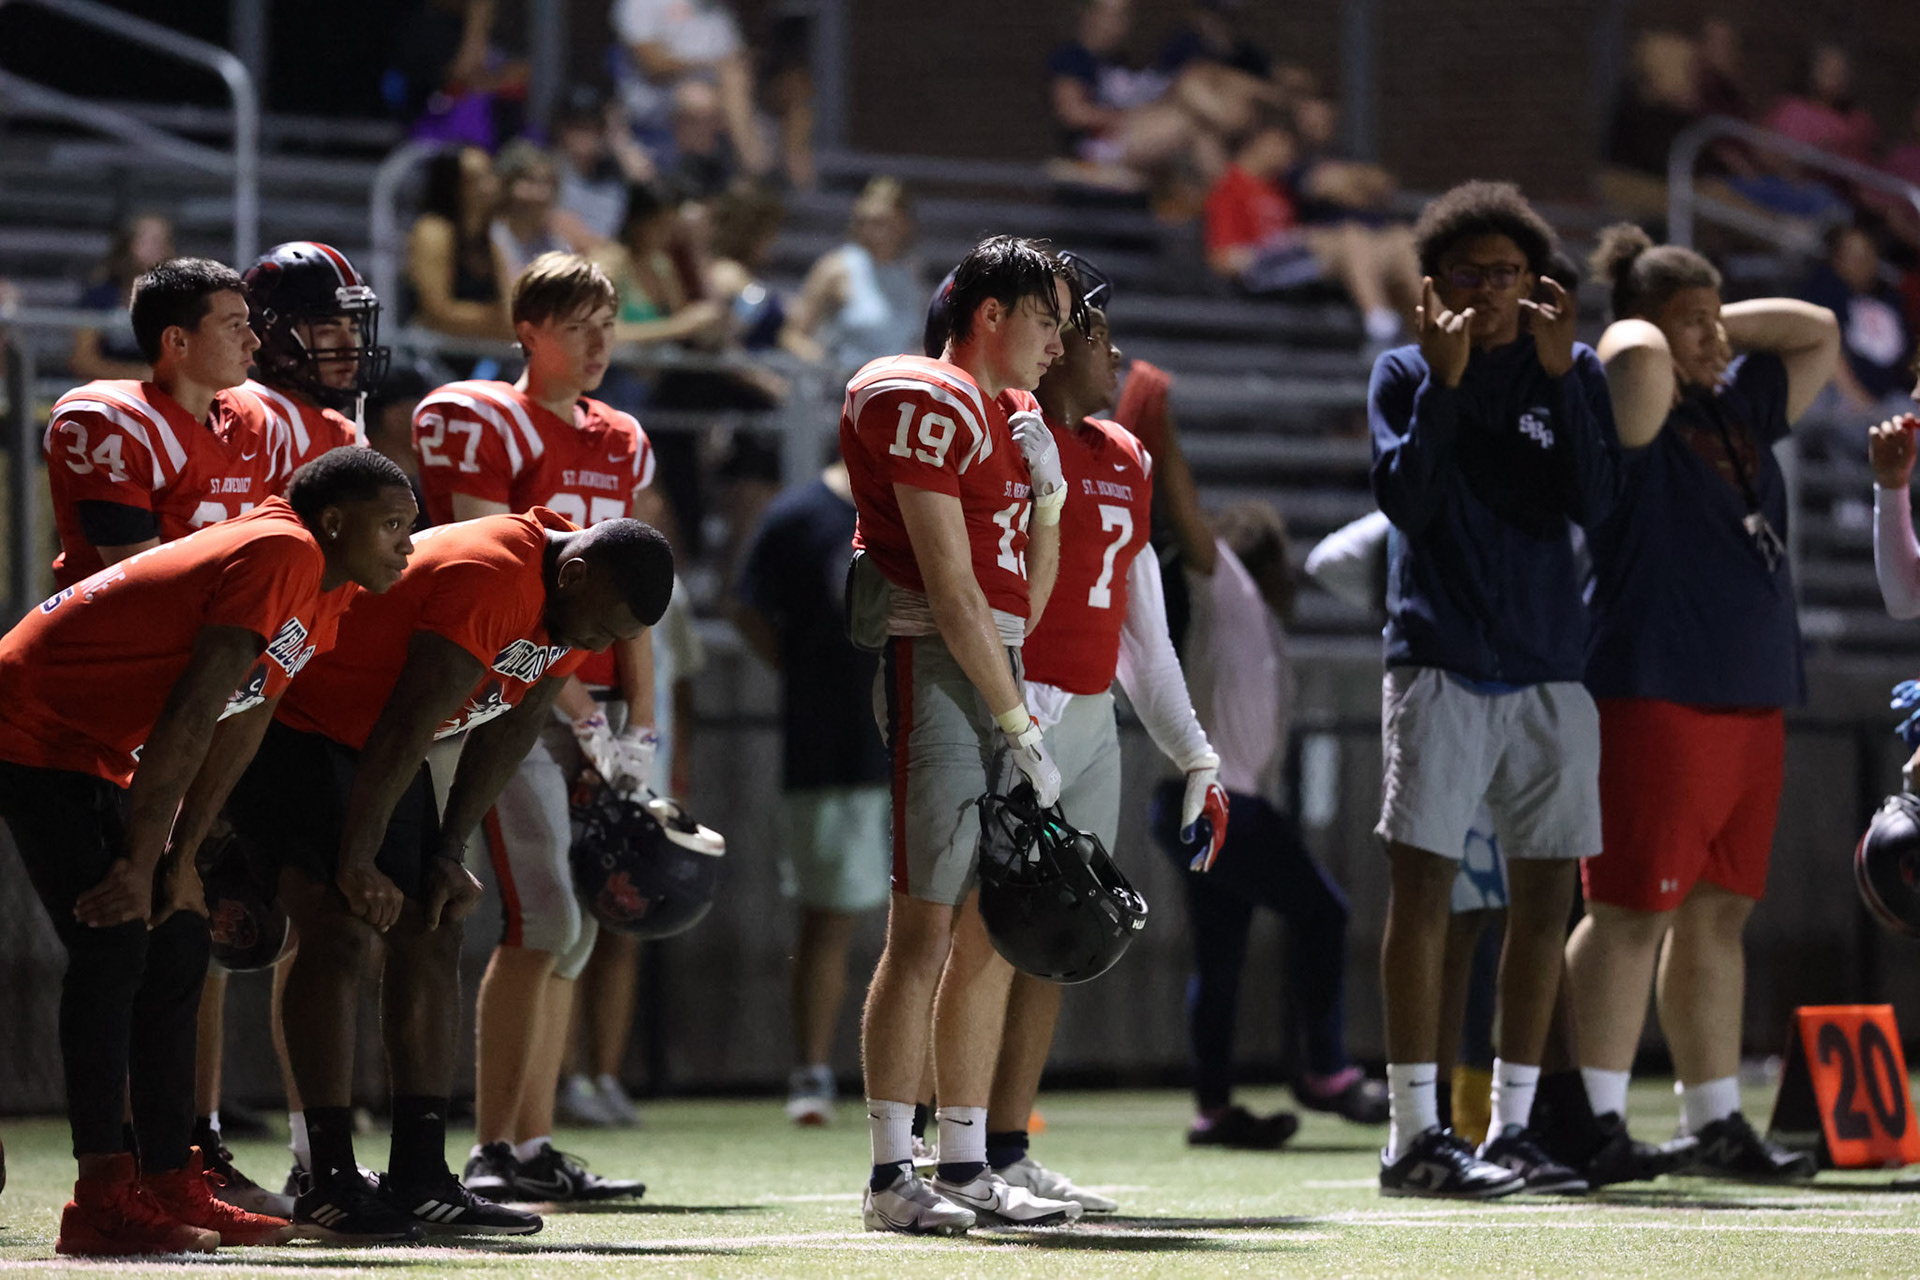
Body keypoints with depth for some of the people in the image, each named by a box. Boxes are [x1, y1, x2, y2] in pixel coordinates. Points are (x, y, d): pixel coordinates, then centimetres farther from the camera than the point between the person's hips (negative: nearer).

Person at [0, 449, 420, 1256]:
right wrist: (140, 864, -24)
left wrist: (178, 861, 5)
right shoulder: (281, 554, -22)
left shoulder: (325, 593, 8)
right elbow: (190, 719, -25)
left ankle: (169, 1185, 12)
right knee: (114, 943, -16)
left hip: (96, 752, 10)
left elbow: (232, 734, 11)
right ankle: (102, 1202, -16)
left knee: (176, 947, 8)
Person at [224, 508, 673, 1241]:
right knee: (342, 931, -18)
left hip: (369, 736, 10)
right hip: (289, 721, -10)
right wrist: (357, 864, -25)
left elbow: (508, 733, 7)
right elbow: (404, 732, -30)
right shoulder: (486, 581, -32)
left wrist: (448, 856, 3)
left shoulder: (577, 607, -2)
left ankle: (420, 1180, 5)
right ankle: (329, 1185, -18)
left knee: (429, 938, 3)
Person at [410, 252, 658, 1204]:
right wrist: (575, 709, -14)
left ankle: (533, 1147, 10)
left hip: (592, 703, 7)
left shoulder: (619, 443, 16)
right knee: (543, 921, -14)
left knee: (572, 934, 6)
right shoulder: (481, 425, -6)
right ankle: (492, 1151, -12)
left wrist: (638, 725, 8)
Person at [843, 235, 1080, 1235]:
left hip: (992, 671, 9)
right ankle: (891, 1177, -10)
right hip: (933, 668, -9)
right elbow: (951, 590, -15)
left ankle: (966, 1165, 14)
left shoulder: (1013, 418, 20)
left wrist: (1047, 496, 7)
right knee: (926, 926, -11)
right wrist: (1021, 724, -14)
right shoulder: (928, 405, -9)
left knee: (994, 931, 9)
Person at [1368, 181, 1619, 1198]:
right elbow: (1404, 498, -9)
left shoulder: (1571, 373, 9)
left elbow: (1594, 503, -4)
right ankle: (1413, 1134, -5)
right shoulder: (1405, 375, 5)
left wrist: (1559, 375, -11)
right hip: (1440, 664, -3)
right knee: (1422, 886, -7)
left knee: (1545, 895, 3)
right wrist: (1445, 380, -15)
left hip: (1549, 669, 3)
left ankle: (1512, 1129, 10)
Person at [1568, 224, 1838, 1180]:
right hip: (1656, 696, -8)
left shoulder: (1741, 406, 17)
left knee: (1717, 916, 10)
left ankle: (1715, 1125, 13)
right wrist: (1652, 332, -5)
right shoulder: (1638, 415, -7)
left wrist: (1726, 328, 16)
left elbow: (1818, 332, 28)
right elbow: (1637, 355, -28)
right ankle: (1594, 1120, -8)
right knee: (1633, 911, -9)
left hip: (1752, 697, 8)